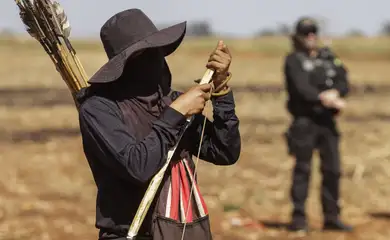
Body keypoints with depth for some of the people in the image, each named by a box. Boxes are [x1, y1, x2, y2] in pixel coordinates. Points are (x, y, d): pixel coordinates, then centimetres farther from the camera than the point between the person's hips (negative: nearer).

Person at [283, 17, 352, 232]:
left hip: (327, 121, 5)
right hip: (305, 120, -5)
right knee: (303, 169, -4)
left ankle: (331, 217, 14)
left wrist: (334, 93, -18)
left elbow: (344, 83, 3)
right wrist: (327, 100, -21)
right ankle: (298, 218, 0)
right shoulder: (293, 60, -1)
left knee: (333, 170, 6)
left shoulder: (328, 57, 14)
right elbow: (301, 88, -15)